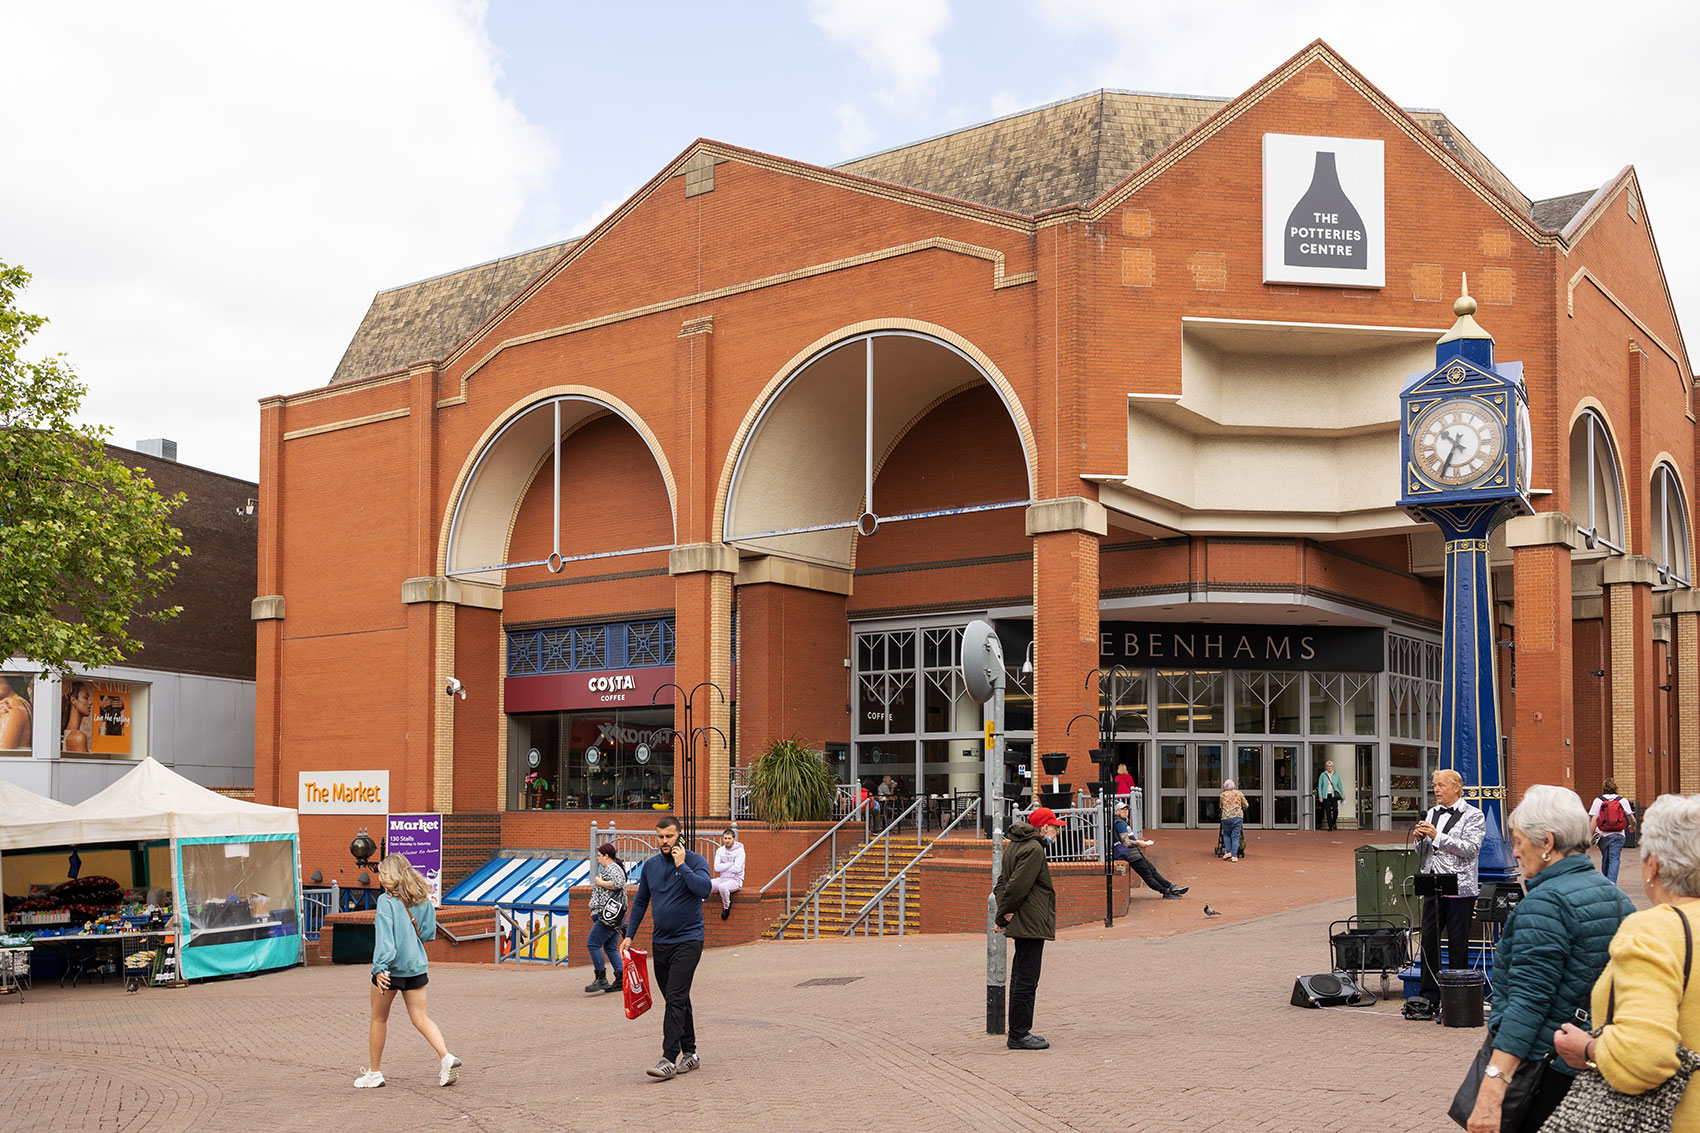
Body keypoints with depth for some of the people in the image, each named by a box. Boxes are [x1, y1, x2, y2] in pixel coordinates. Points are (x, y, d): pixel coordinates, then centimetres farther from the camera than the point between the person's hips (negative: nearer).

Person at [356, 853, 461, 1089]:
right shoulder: (423, 899, 5)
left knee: (379, 1019, 12)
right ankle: (446, 1057, -12)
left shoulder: (386, 900, -13)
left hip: (391, 968, -5)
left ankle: (375, 1073, 21)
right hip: (416, 966, 5)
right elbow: (429, 932, 9)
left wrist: (380, 967, -23)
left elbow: (384, 937, -20)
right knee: (421, 1018, 8)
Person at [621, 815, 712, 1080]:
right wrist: (629, 935, 14)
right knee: (677, 1000, 11)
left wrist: (682, 865, -22)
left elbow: (704, 889, -23)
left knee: (675, 998, -13)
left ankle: (669, 1059, -15)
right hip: (660, 942, 6)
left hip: (688, 941, -6)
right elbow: (640, 901, 18)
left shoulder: (695, 861, -6)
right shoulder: (650, 866, 9)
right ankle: (689, 1053, 21)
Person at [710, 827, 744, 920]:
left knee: (722, 886, -36)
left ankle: (726, 905, -9)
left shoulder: (739, 850, -6)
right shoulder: (720, 850, 8)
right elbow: (717, 868, -4)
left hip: (735, 880, -4)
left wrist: (724, 866, -6)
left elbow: (737, 869, -16)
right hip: (722, 879, 4)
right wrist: (730, 864, -11)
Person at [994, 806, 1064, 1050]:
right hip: (1032, 925, -11)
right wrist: (1003, 916, -10)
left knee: (1020, 978, 15)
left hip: (1022, 925, 11)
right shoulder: (1034, 850, -16)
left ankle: (1019, 1032, 21)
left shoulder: (1014, 846, 15)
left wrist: (1004, 912, 2)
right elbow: (1017, 885, -20)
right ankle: (1019, 1035, -3)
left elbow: (1003, 881, 16)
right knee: (1026, 980, -6)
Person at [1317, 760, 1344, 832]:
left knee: (1335, 809, -15)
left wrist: (1343, 795, 16)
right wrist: (1320, 796, -3)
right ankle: (1330, 826, 9)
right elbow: (1319, 786, 5)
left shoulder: (1336, 775, 9)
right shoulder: (1323, 775, 4)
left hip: (1334, 795, 0)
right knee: (1328, 811, -2)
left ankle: (1334, 823, 9)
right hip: (1326, 795, 0)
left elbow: (1340, 785, 16)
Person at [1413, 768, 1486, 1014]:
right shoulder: (1432, 814, 17)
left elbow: (1470, 848, -14)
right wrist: (1421, 838, -1)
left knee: (1458, 945, 0)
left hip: (1460, 889, -5)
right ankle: (1428, 1000, 8)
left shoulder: (1473, 816, -1)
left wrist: (1437, 836, -17)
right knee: (1429, 941, 3)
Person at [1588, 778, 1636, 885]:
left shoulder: (1598, 801, -3)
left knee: (1605, 859, 16)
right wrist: (1632, 826, 27)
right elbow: (1632, 818, 4)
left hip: (1603, 836, 1)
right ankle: (1612, 882, -22)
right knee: (1614, 859, -4)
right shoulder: (1623, 800, 0)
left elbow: (1593, 820, -11)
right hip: (1618, 835, -1)